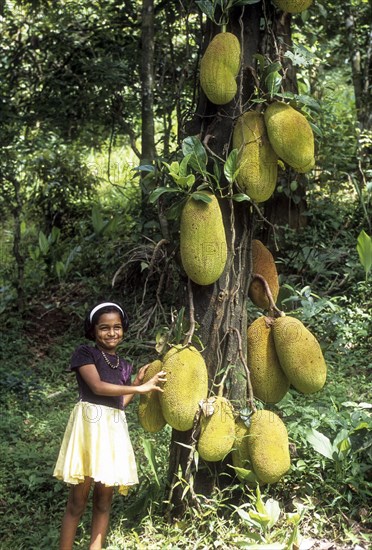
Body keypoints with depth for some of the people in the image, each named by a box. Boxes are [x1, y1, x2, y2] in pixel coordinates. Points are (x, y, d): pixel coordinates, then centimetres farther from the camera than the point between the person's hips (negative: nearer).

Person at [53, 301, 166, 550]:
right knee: (78, 500, -5)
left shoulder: (123, 365, 18)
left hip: (114, 427, 6)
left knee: (104, 499, 7)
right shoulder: (85, 353, 0)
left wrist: (139, 380, 13)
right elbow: (98, 387, -13)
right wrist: (139, 388, -10)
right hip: (90, 423, -6)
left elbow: (119, 402, 14)